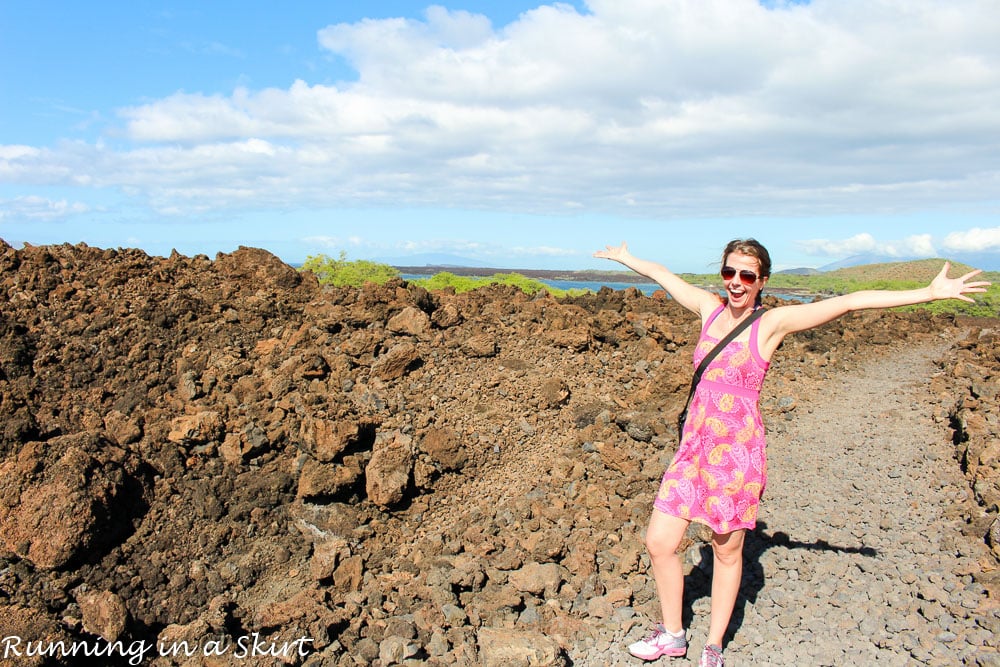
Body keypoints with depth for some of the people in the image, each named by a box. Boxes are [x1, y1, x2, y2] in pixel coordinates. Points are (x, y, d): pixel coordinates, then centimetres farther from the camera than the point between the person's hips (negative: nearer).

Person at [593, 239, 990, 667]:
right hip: (694, 445, 4)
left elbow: (851, 301, -11)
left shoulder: (772, 322, -7)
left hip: (737, 450, -4)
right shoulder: (709, 308, 6)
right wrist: (624, 257, 36)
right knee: (658, 542, 4)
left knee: (727, 552, 10)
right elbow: (662, 275, 21)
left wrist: (930, 292, -13)